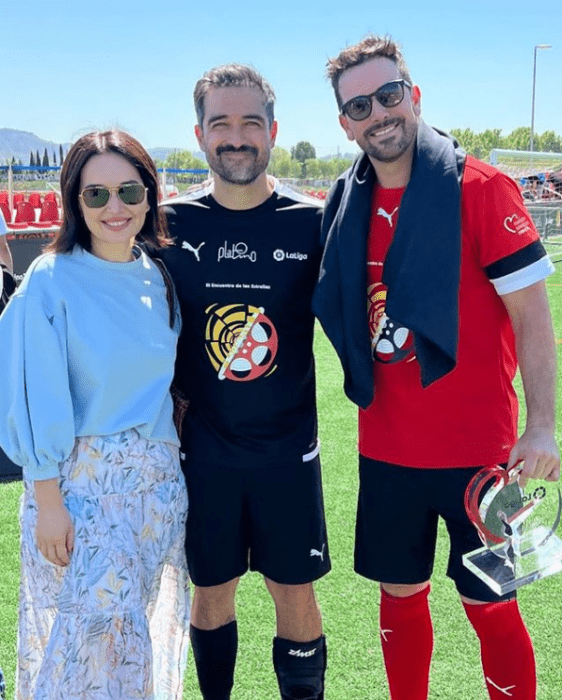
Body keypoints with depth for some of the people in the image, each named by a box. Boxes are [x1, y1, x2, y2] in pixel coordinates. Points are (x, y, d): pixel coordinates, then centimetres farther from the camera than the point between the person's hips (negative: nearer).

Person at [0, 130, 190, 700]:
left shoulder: (157, 278, 4)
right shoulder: (50, 280, -11)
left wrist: (167, 455, 12)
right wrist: (47, 500, -13)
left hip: (158, 477, 5)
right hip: (81, 481, -5)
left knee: (140, 624, 14)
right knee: (93, 628, -1)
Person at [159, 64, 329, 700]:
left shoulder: (311, 222, -6)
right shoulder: (171, 224, -4)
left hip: (288, 448, -1)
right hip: (203, 448, 1)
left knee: (296, 596, 7)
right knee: (210, 593, 14)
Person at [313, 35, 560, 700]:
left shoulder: (481, 188, -10)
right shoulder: (346, 207, 4)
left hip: (477, 450, -4)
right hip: (386, 450, 5)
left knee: (491, 610, 6)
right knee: (400, 596, 17)